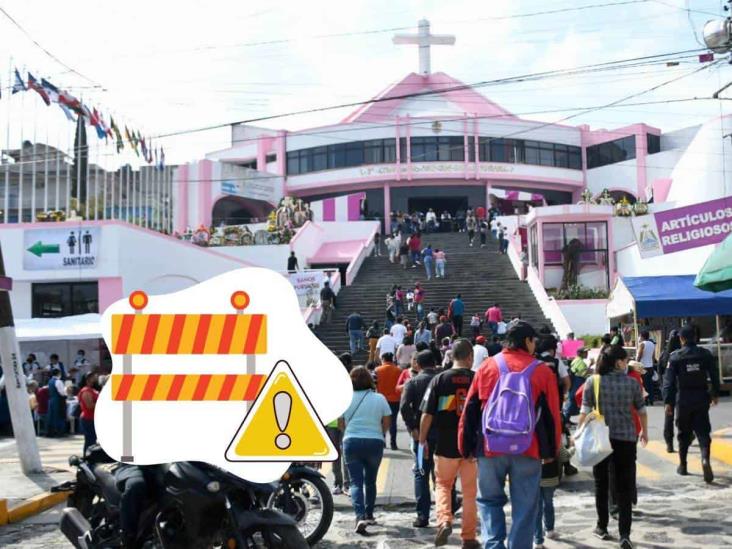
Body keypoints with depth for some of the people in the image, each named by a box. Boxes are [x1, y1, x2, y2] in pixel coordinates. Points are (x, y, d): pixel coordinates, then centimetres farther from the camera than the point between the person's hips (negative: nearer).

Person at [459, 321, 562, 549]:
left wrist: (466, 446, 12)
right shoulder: (542, 371, 0)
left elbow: (470, 410, 6)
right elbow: (553, 414, 2)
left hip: (490, 447, 1)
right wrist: (552, 450, 13)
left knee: (489, 499, 17)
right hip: (528, 450, -1)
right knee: (524, 508, 9)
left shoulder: (487, 366, 4)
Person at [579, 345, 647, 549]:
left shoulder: (593, 381, -5)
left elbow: (585, 411, -7)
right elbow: (641, 410, 8)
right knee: (624, 486, 4)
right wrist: (644, 431, 25)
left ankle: (602, 527, 25)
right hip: (626, 438, 0)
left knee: (601, 484, 15)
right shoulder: (632, 383, -2)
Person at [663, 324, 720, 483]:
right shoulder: (705, 354, -1)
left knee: (684, 433, 13)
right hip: (701, 399, 1)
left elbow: (669, 380, -9)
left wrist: (668, 401, -5)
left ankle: (682, 465, 21)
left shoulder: (675, 356, -7)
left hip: (683, 400, -1)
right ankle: (705, 458, -23)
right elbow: (714, 375, 4)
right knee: (703, 431, 2)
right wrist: (715, 394, 18)